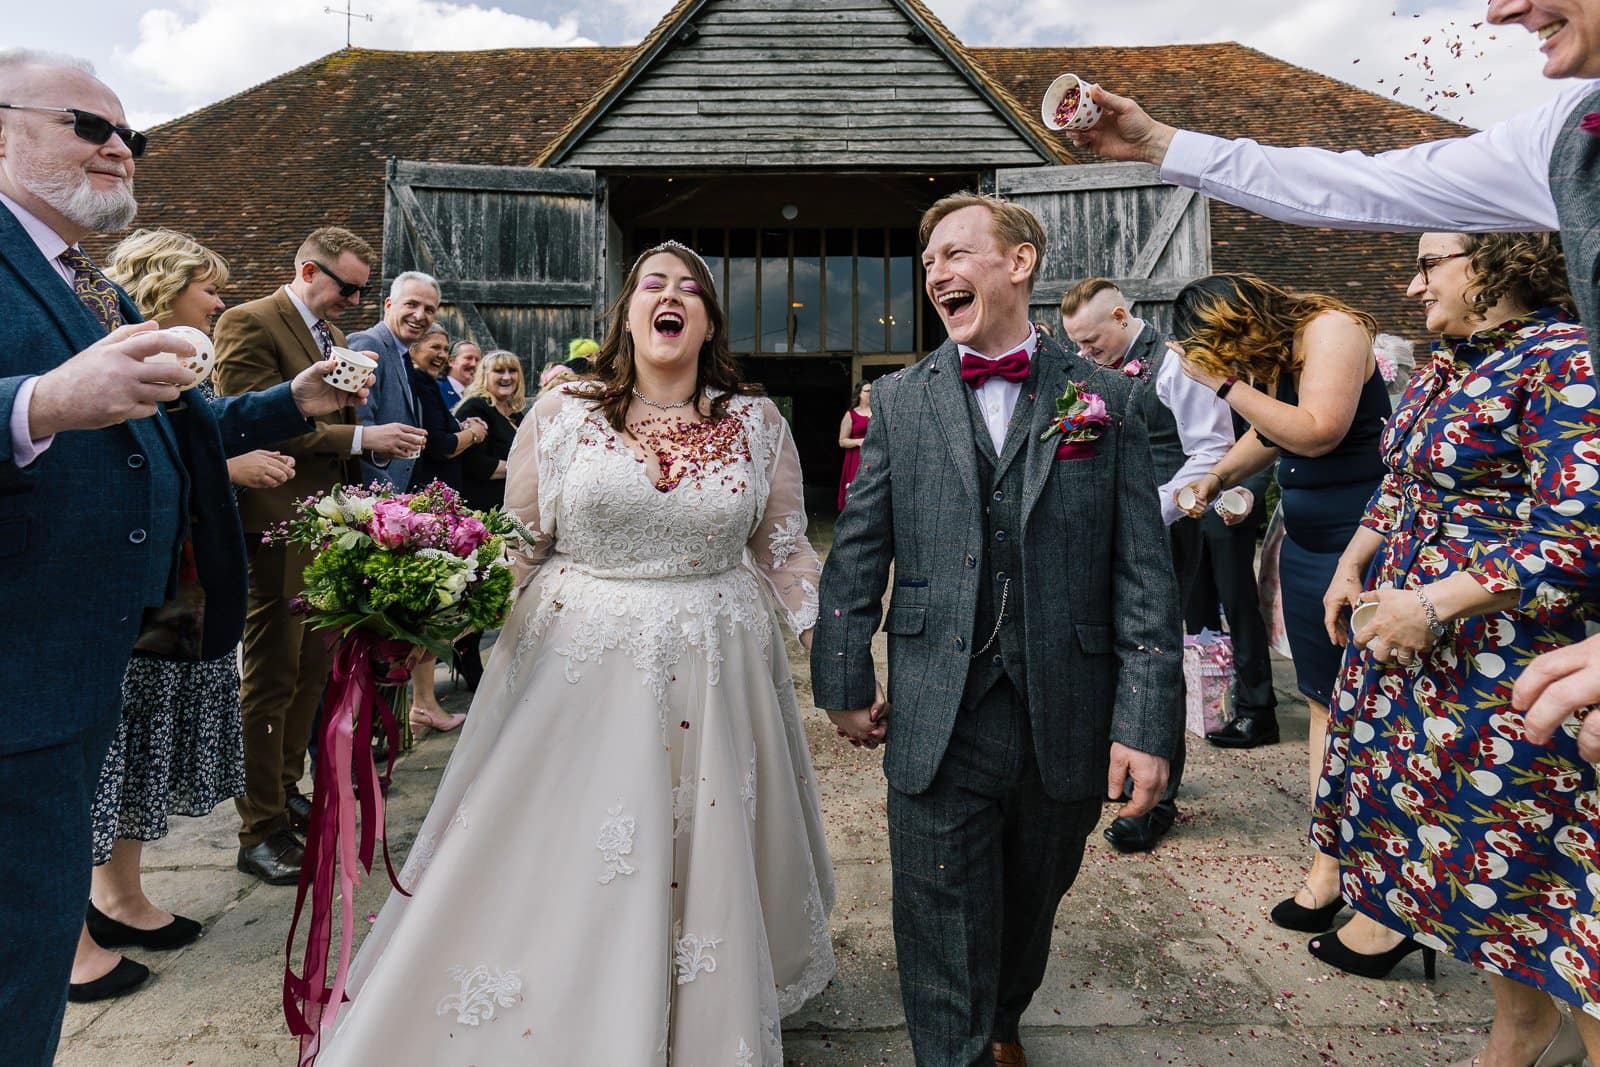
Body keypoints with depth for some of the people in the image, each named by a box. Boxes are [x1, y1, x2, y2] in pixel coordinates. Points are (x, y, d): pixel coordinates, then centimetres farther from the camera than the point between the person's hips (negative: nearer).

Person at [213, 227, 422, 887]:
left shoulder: (333, 333, 18)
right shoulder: (248, 324, -9)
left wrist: (381, 437, 5)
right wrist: (361, 436, -19)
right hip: (278, 529, -8)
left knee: (312, 672, 15)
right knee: (270, 680, -1)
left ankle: (285, 792, 31)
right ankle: (260, 831, 10)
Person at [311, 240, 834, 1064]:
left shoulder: (758, 423, 3)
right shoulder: (562, 414, 0)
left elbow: (785, 551, 6)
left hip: (715, 674, 1)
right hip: (578, 670, -1)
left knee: (710, 869, 12)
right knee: (556, 872, 6)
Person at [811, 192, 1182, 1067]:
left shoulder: (1104, 400, 1)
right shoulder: (899, 401, 3)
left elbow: (1144, 575, -3)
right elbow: (856, 555, 4)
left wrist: (1148, 722, -8)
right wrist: (844, 683, 4)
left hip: (1066, 726, 1)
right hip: (937, 726, -1)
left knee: (1032, 907, 23)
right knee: (944, 937, 7)